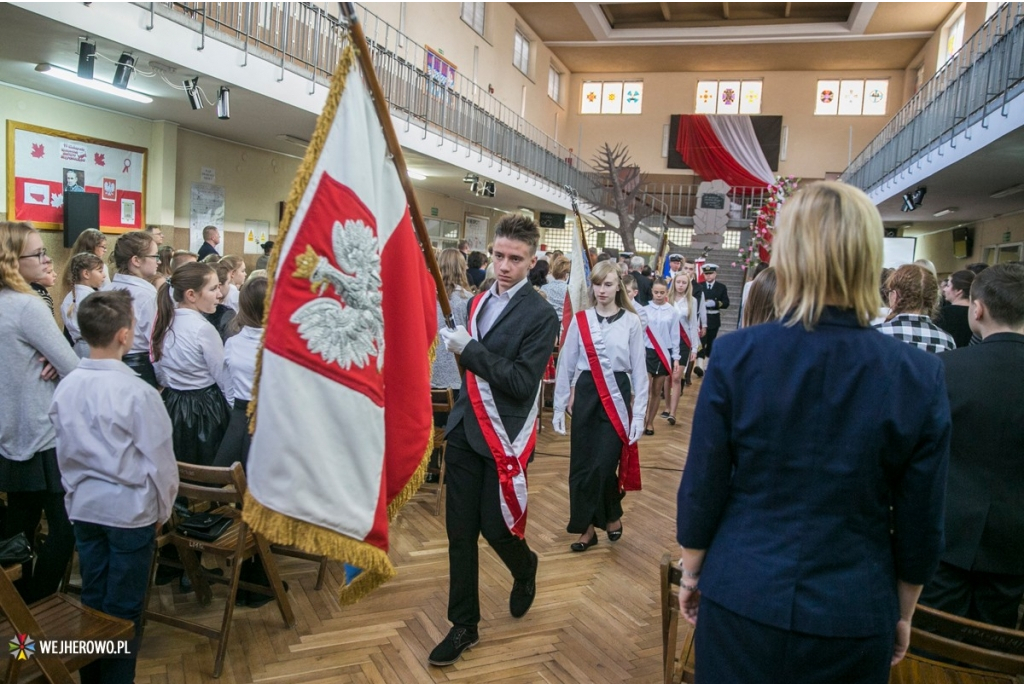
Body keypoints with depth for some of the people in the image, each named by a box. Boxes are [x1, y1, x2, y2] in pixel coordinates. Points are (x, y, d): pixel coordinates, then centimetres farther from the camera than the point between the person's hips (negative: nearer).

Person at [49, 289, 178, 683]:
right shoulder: (137, 392, -22)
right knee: (124, 608, 9)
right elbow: (159, 460, -15)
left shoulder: (65, 387, -5)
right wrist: (162, 508, 1)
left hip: (84, 506, 6)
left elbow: (64, 451, 6)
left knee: (93, 598, 19)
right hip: (130, 509, -6)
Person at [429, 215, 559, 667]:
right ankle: (464, 625, 23)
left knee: (495, 525, 4)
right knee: (460, 531, 8)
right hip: (464, 431, 5)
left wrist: (470, 349, -20)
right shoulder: (478, 302, 7)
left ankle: (525, 570, 40)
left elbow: (522, 382, -19)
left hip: (503, 438, -5)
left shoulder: (540, 316, -11)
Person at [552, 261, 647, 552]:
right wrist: (558, 407, 3)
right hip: (586, 396, 2)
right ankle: (586, 527, 20)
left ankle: (612, 516, 22)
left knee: (603, 465, -7)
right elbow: (565, 365, 4)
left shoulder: (631, 321, -2)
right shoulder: (580, 320, 1)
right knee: (581, 465, 4)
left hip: (617, 398, -2)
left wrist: (639, 414, -3)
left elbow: (639, 370, 0)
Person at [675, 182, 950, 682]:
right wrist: (903, 614, 13)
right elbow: (920, 526, -3)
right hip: (852, 618, 1)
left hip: (740, 602, 0)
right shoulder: (919, 377, -12)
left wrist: (691, 572, 8)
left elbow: (701, 489, -8)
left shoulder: (736, 355, -15)